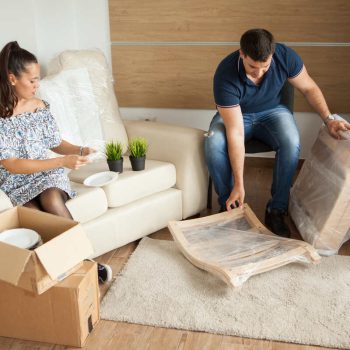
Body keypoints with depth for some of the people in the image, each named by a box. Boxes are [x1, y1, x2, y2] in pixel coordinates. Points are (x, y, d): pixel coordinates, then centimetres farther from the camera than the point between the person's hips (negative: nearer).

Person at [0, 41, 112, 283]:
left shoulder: (41, 106, 2)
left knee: (52, 201, -31)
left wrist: (81, 151, -7)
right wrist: (63, 162, -24)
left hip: (48, 174, 3)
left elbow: (56, 143, 14)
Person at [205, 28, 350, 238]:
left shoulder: (285, 56, -25)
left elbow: (309, 88, -4)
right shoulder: (225, 75, -33)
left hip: (272, 110, 2)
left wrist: (328, 119, -18)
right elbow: (235, 133, -34)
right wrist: (239, 185, -33)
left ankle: (277, 210, -14)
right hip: (235, 114, -1)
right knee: (213, 145, -33)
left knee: (292, 144, -31)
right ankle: (227, 204, -9)